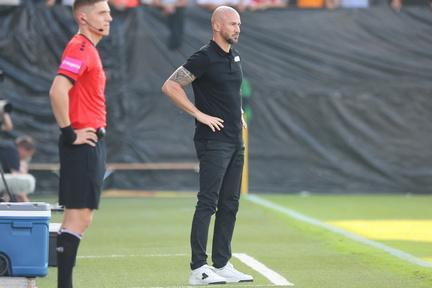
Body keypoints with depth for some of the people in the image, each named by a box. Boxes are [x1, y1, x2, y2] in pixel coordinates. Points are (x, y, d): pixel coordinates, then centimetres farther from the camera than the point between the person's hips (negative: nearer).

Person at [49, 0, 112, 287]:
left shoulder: (89, 49, 17)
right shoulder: (79, 49, -14)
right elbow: (57, 92, -27)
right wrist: (69, 133, -21)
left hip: (91, 143, 10)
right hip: (83, 144, -10)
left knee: (78, 217, 12)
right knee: (79, 217, -9)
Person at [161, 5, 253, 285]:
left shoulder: (235, 56, 14)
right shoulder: (204, 58, -12)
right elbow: (170, 86, -16)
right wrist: (200, 114, -16)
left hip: (236, 141, 9)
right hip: (214, 141, -8)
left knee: (230, 204, 10)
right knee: (208, 202, -9)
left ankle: (222, 265, 15)